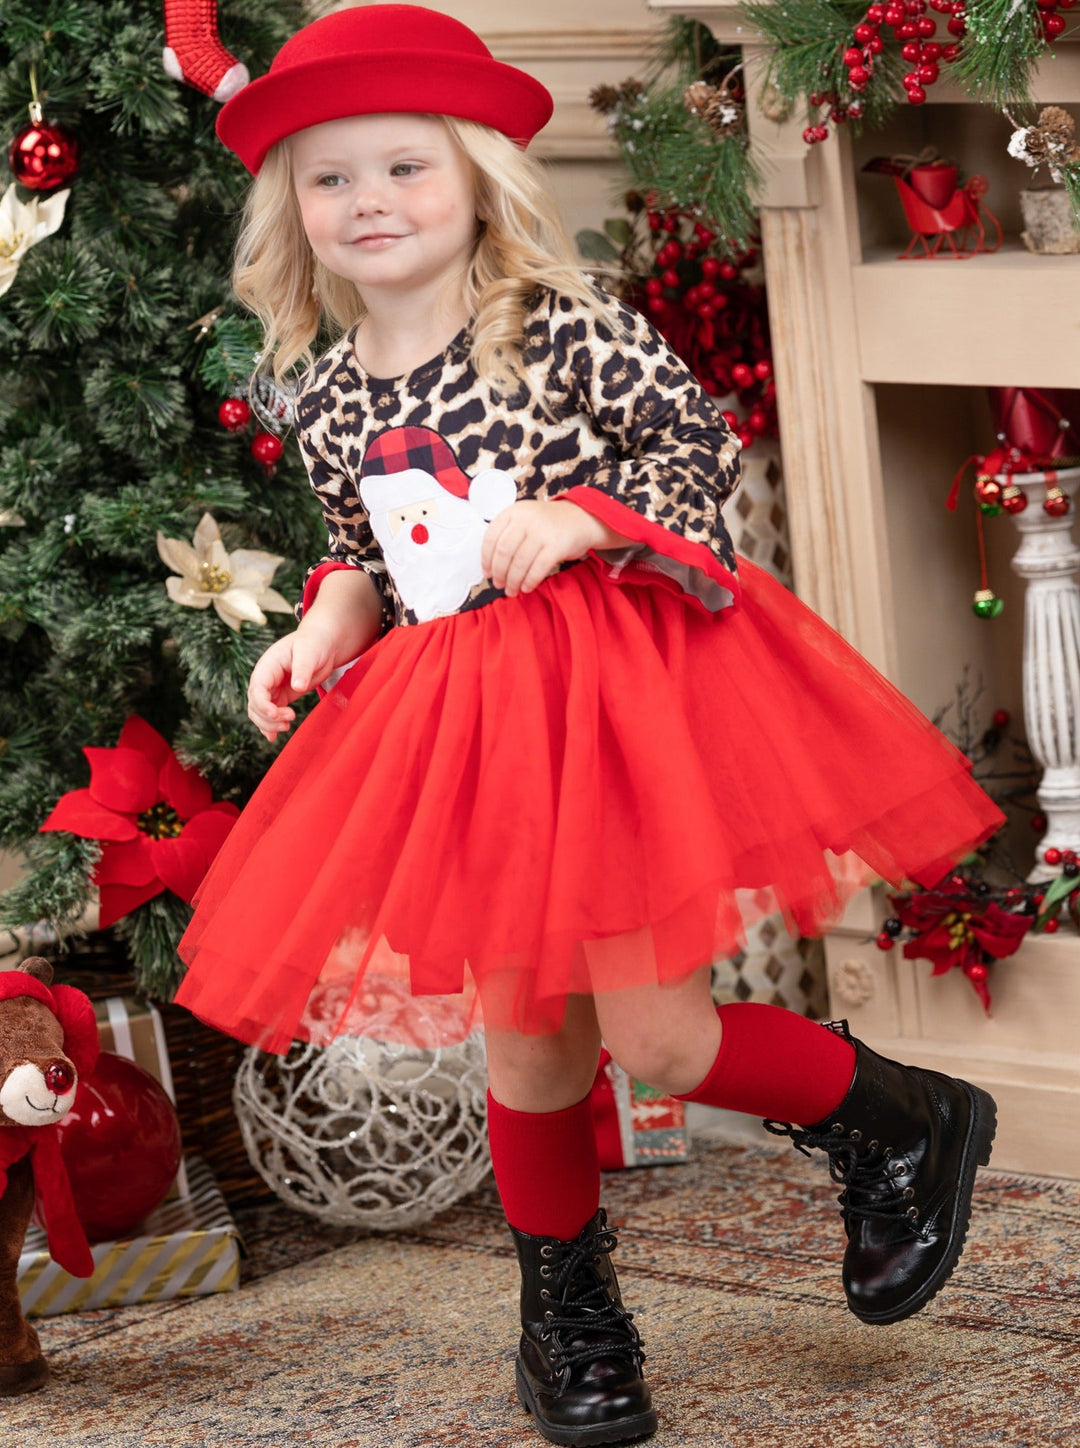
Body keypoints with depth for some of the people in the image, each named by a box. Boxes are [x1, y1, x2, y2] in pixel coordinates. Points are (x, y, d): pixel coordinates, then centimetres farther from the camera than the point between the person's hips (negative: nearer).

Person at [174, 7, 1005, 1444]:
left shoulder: (565, 325, -8)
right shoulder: (333, 396, 7)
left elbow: (701, 441, -7)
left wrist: (582, 516, -20)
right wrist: (327, 624, 1)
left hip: (613, 681, -5)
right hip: (453, 730, 5)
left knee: (652, 1031, -10)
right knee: (525, 1047, 11)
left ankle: (904, 1124, 17)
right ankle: (567, 1314, 33)